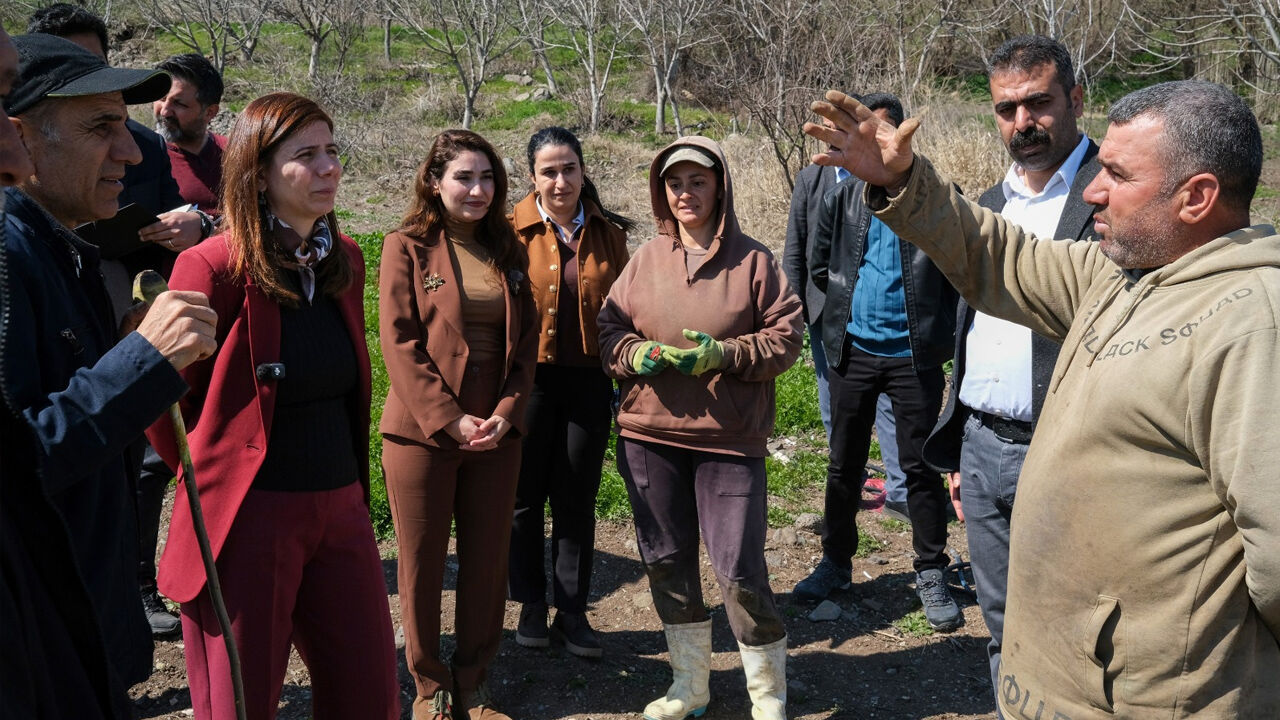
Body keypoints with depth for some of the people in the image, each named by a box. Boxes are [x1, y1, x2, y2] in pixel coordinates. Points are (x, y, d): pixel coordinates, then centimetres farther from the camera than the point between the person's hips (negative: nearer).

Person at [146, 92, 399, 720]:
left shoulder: (345, 260, 6)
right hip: (248, 520, -6)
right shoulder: (214, 268, -14)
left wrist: (350, 487, 15)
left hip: (341, 510, 6)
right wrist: (212, 481, 2)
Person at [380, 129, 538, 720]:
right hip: (422, 431, -4)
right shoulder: (407, 247, -3)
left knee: (488, 561, 9)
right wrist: (450, 419, -16)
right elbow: (400, 344, -10)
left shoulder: (507, 251, 10)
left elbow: (525, 342, 8)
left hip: (496, 434, 4)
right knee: (422, 562, 7)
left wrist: (506, 414, -6)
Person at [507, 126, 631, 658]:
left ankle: (572, 611, 22)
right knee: (525, 496, 9)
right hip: (531, 379, -2)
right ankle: (531, 604, 26)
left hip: (590, 381, 2)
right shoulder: (513, 231, -5)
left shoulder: (609, 234, 5)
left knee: (577, 500, 9)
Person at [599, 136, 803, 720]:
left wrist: (726, 353, -16)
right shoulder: (645, 260, 7)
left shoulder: (752, 260, -2)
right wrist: (636, 354, -10)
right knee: (667, 562, 13)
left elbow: (786, 337, -2)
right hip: (649, 435, 4)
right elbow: (610, 327, 11)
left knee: (740, 571, -4)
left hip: (730, 438, -4)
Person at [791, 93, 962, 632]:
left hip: (914, 353, -3)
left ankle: (931, 573, 17)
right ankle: (836, 561, 27)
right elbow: (819, 264, 18)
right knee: (844, 464, 12)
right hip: (853, 350, 3)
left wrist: (936, 328, -3)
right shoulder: (842, 199, 5)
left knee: (920, 466, 3)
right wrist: (852, 297, 9)